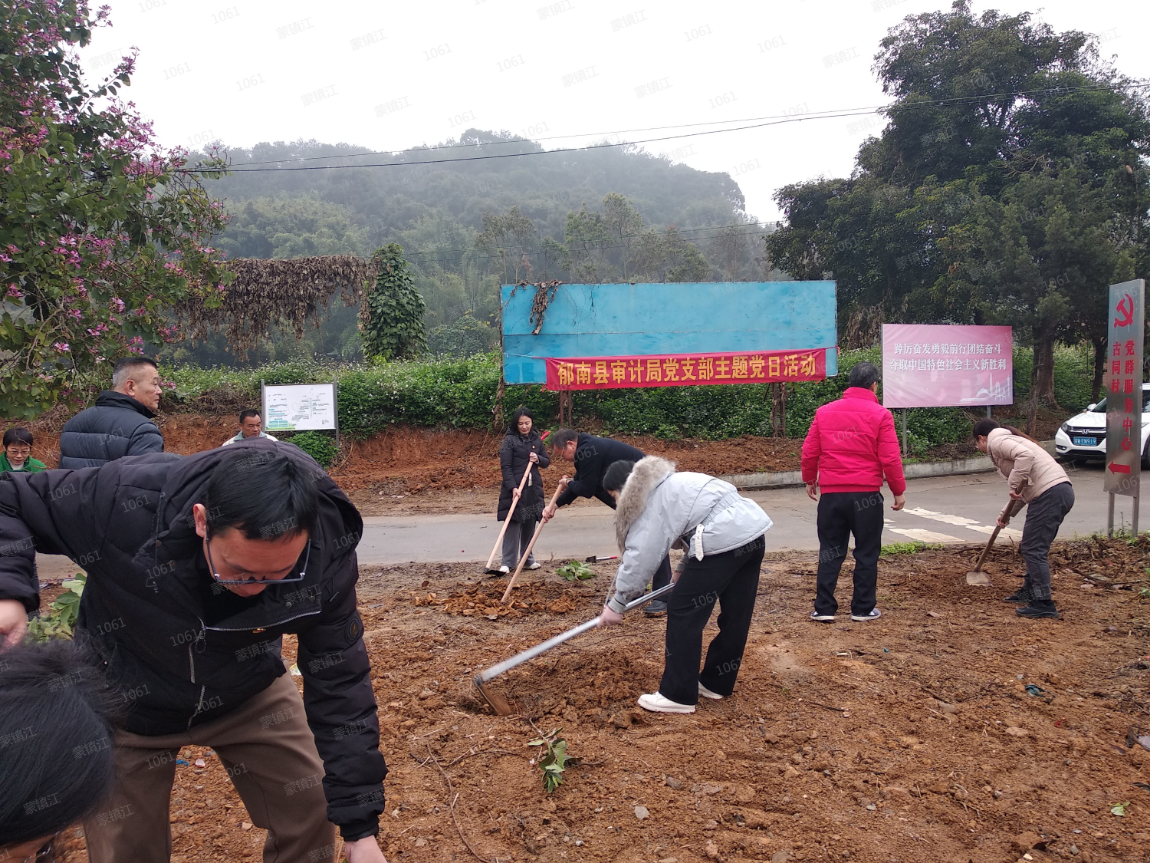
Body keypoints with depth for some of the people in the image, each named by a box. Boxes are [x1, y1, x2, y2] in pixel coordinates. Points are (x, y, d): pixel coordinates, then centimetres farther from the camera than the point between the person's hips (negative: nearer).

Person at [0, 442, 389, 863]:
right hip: (126, 699, 0)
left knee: (310, 822, 2)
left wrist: (361, 825, -18)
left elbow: (339, 682, -21)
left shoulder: (326, 553, -31)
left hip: (249, 694, 1)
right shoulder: (125, 501, -36)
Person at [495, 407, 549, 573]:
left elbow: (547, 461, 13)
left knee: (530, 524, 10)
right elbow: (505, 466, -11)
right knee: (513, 523, -5)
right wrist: (513, 487, -20)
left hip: (533, 488, 5)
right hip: (514, 487, -5)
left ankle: (527, 557, 22)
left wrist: (538, 459, -10)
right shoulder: (510, 440, -6)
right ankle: (508, 561, 0)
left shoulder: (537, 439, 8)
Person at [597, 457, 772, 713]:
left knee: (683, 612, 0)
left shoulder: (649, 499, -1)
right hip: (753, 530, 10)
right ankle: (716, 683, 31)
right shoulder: (668, 484, 27)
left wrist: (617, 603, -3)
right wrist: (685, 568, 27)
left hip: (725, 540, -10)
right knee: (736, 615, 17)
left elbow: (640, 554, -8)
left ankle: (679, 696, 6)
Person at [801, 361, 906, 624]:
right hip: (866, 495, -3)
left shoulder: (824, 412, 4)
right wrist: (899, 491, 4)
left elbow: (809, 452, 6)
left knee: (830, 552, 11)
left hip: (831, 494, 3)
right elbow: (890, 459, -8)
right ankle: (863, 609, 15)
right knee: (867, 553, 10)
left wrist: (809, 480, 21)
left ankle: (824, 608, 10)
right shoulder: (880, 414, -5)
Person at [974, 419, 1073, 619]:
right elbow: (1024, 486, 35)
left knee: (1033, 549, -6)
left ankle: (1044, 604, -4)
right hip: (1061, 490, 10)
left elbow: (1026, 456, -23)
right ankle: (1029, 591, 33)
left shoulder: (996, 441, -1)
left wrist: (1015, 486, -18)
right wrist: (1005, 514, 38)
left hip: (1049, 495, -10)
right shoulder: (1008, 440, 29)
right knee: (1032, 547, 21)